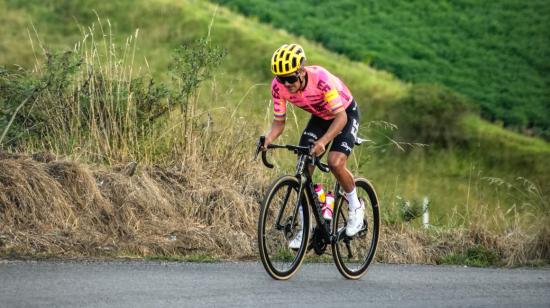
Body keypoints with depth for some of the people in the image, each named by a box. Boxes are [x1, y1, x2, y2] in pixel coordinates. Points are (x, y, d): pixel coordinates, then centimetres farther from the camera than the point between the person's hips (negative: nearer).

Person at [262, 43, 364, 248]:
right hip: (319, 117, 5)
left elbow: (341, 117, -36)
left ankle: (355, 206, 2)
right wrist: (268, 139, -34)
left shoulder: (321, 79, -38)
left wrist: (322, 142, -50)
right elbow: (279, 121, -12)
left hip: (346, 114, -5)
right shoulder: (279, 87, -23)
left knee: (335, 163, -26)